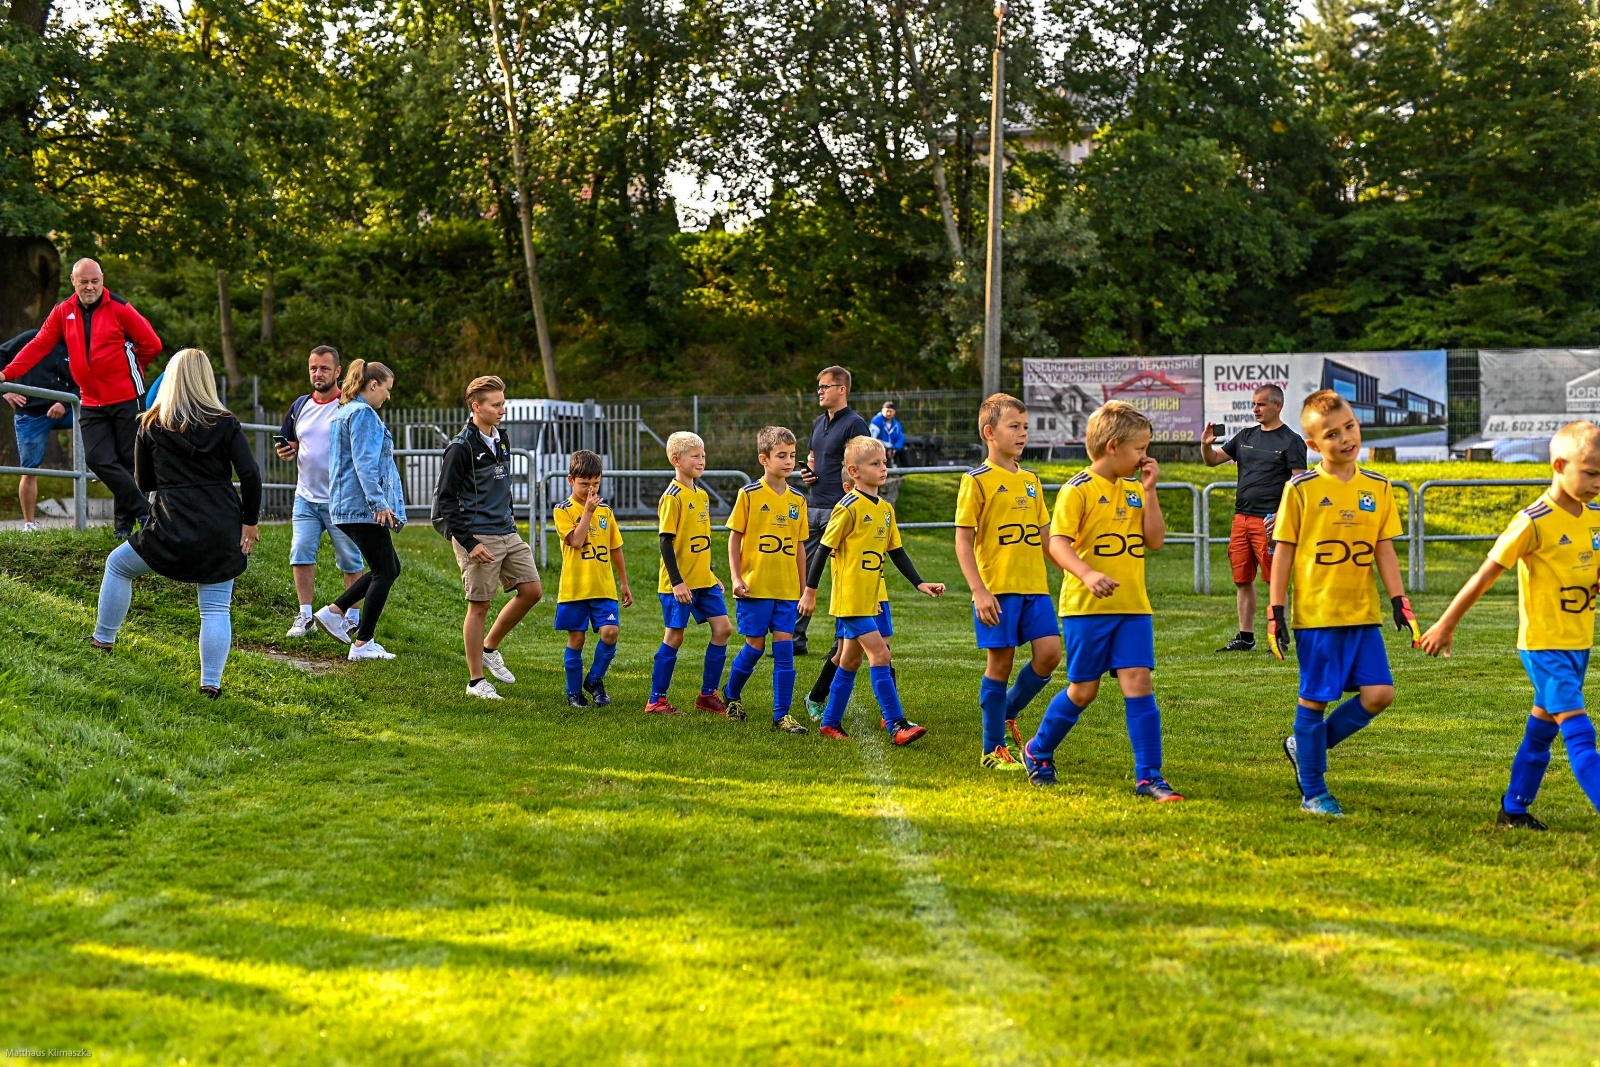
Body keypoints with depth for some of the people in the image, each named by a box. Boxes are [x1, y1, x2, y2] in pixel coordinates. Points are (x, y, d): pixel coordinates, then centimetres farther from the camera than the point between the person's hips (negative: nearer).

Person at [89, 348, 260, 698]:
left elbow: (143, 482, 12)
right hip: (222, 528, 0)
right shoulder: (225, 424, 1)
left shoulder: (151, 424, 4)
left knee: (118, 565, 24)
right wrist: (250, 522, 3)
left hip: (172, 528, 0)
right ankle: (211, 683, 1)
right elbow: (251, 476, -6)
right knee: (216, 609, 6)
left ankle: (103, 640, 30)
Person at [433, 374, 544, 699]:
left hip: (508, 534, 8)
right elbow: (444, 501, -12)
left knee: (532, 590, 5)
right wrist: (468, 543, -15)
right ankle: (476, 681, 8)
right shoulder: (461, 447, -12)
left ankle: (490, 647, 23)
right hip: (479, 538, -8)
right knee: (479, 606, -2)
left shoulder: (501, 440, 11)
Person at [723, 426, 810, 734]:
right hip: (755, 586, -3)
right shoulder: (749, 494, -5)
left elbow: (799, 546, 13)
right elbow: (734, 538, -2)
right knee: (755, 646, 3)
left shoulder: (797, 500, 7)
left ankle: (782, 715, 4)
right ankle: (731, 694, 29)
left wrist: (804, 588, 13)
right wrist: (736, 578, -9)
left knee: (784, 649, -1)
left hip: (787, 589, 3)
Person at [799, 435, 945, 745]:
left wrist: (920, 583, 8)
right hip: (850, 598, -8)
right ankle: (896, 725, -14)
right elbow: (824, 549, -11)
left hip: (872, 597, 8)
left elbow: (897, 551, 16)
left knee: (851, 660, 14)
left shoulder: (886, 509, 10)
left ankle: (830, 722, 24)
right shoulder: (848, 507, -13)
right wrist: (810, 590, -10)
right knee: (879, 653, -13)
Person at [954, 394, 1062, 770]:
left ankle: (1008, 713, 20)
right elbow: (963, 541, -7)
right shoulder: (977, 481, -4)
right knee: (1000, 663, -2)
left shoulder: (1031, 480, 13)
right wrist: (979, 591, -15)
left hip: (1035, 587, 6)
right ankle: (992, 750, 10)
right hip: (997, 589, -6)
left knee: (1049, 653, -5)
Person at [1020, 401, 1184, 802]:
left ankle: (1148, 776, -3)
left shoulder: (1135, 490, 11)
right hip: (1087, 607, -5)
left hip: (1133, 607, 5)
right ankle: (1037, 752, 28)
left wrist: (1149, 490, -1)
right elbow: (1058, 543, -17)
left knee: (1138, 682, -6)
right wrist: (1087, 574, -33)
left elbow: (1155, 541, 5)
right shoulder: (1078, 490, -9)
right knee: (1083, 690, 5)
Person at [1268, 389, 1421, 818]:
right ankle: (1313, 793, 15)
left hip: (1363, 614, 4)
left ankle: (1305, 746, 18)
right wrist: (1276, 613, -5)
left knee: (1379, 693, -3)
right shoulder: (1301, 489, -5)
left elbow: (1385, 551, 10)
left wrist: (1400, 604, 3)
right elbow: (1283, 552, -2)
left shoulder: (1378, 488, 6)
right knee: (1315, 699, 2)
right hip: (1316, 615, -4)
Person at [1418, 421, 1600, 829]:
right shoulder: (1534, 522, -17)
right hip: (1543, 644, -7)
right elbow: (1485, 576, -12)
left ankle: (1514, 808, 30)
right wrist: (1446, 625, -7)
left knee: (1542, 728, 17)